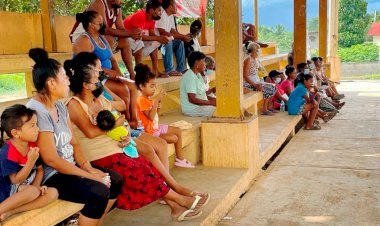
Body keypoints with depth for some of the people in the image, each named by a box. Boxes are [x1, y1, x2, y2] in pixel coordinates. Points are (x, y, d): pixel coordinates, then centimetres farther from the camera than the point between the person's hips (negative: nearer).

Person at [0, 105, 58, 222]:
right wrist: (31, 161, -32)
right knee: (32, 192, -34)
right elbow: (16, 180, -23)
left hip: (25, 188, 8)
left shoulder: (32, 145, -1)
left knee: (53, 193, -15)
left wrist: (36, 185, -12)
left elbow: (40, 169, 7)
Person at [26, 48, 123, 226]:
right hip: (50, 176, -9)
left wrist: (88, 167, -7)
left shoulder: (60, 106, 7)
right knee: (99, 193, -25)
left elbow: (73, 143, 9)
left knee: (115, 180, 1)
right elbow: (51, 159, -23)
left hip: (69, 167, 9)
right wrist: (89, 175, -18)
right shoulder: (37, 111, -22)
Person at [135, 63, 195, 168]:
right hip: (150, 132, -10)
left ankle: (180, 159, 18)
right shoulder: (142, 100, -21)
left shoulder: (149, 98, 9)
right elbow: (150, 117, -31)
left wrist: (157, 106, -5)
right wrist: (156, 100, -30)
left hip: (156, 127, 10)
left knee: (178, 131, 13)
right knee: (174, 138, -17)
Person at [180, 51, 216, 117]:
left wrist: (212, 99, 1)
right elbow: (192, 99, -25)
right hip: (192, 109, -10)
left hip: (199, 106, 10)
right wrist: (210, 102, -21)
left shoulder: (197, 75, 12)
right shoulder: (190, 77, -20)